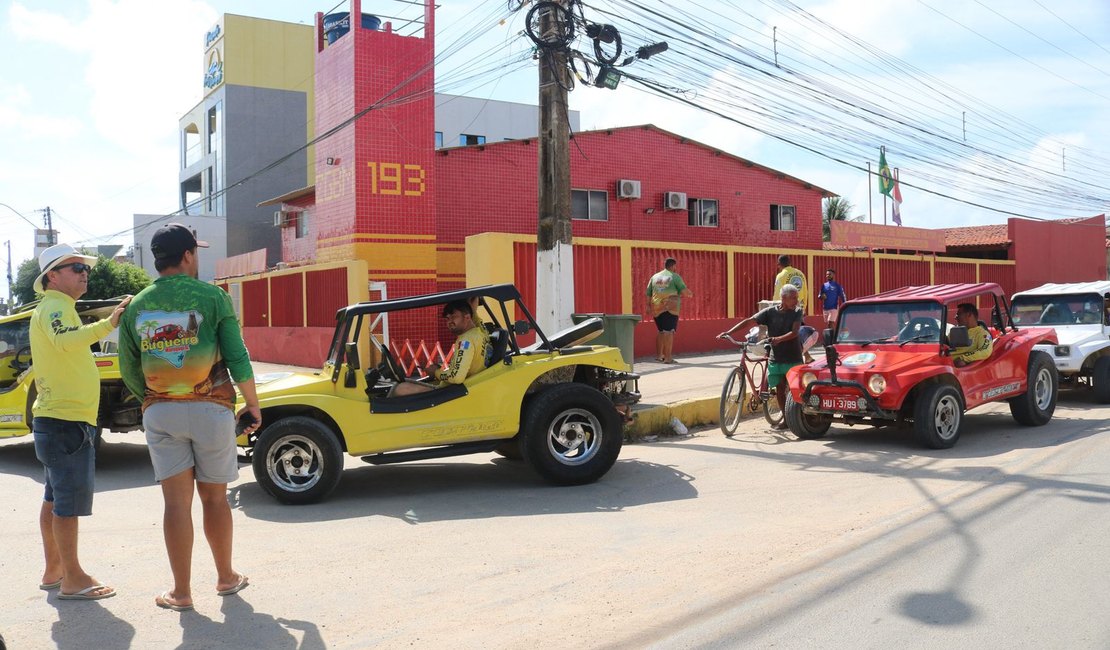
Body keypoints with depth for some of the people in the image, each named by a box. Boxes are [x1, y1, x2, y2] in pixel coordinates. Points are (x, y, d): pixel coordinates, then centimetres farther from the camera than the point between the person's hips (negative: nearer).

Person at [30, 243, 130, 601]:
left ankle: (54, 571, 25)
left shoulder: (59, 308, 20)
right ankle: (72, 580, 0)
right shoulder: (54, 307, -13)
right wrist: (108, 324, -46)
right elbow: (65, 341, -36)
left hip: (58, 417, 11)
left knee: (56, 498, 16)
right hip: (66, 420, -11)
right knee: (70, 501, -6)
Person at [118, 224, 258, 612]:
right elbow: (238, 358, -8)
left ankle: (181, 592, 10)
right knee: (214, 497, 11)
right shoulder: (211, 297, -5)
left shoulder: (136, 307, 5)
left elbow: (129, 372, 7)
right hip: (210, 408, -2)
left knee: (177, 501, 5)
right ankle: (226, 578, 26)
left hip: (160, 413, 2)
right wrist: (253, 405, 2)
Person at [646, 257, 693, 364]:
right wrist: (690, 294, 14)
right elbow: (685, 291, -6)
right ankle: (668, 357, -9)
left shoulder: (654, 277, 15)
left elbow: (648, 294, 15)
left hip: (656, 308, 6)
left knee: (661, 331, 17)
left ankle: (658, 355, 22)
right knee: (669, 331, -5)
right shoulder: (675, 276, 0)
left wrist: (649, 307, 23)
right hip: (670, 307, -5)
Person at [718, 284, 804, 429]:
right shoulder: (770, 312, -3)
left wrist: (778, 339, -37)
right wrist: (729, 332, -20)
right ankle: (786, 419, 18)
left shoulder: (797, 312, -5)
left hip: (793, 358, -2)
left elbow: (794, 332, -18)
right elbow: (749, 322, -9)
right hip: (776, 358, 2)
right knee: (779, 389, 5)